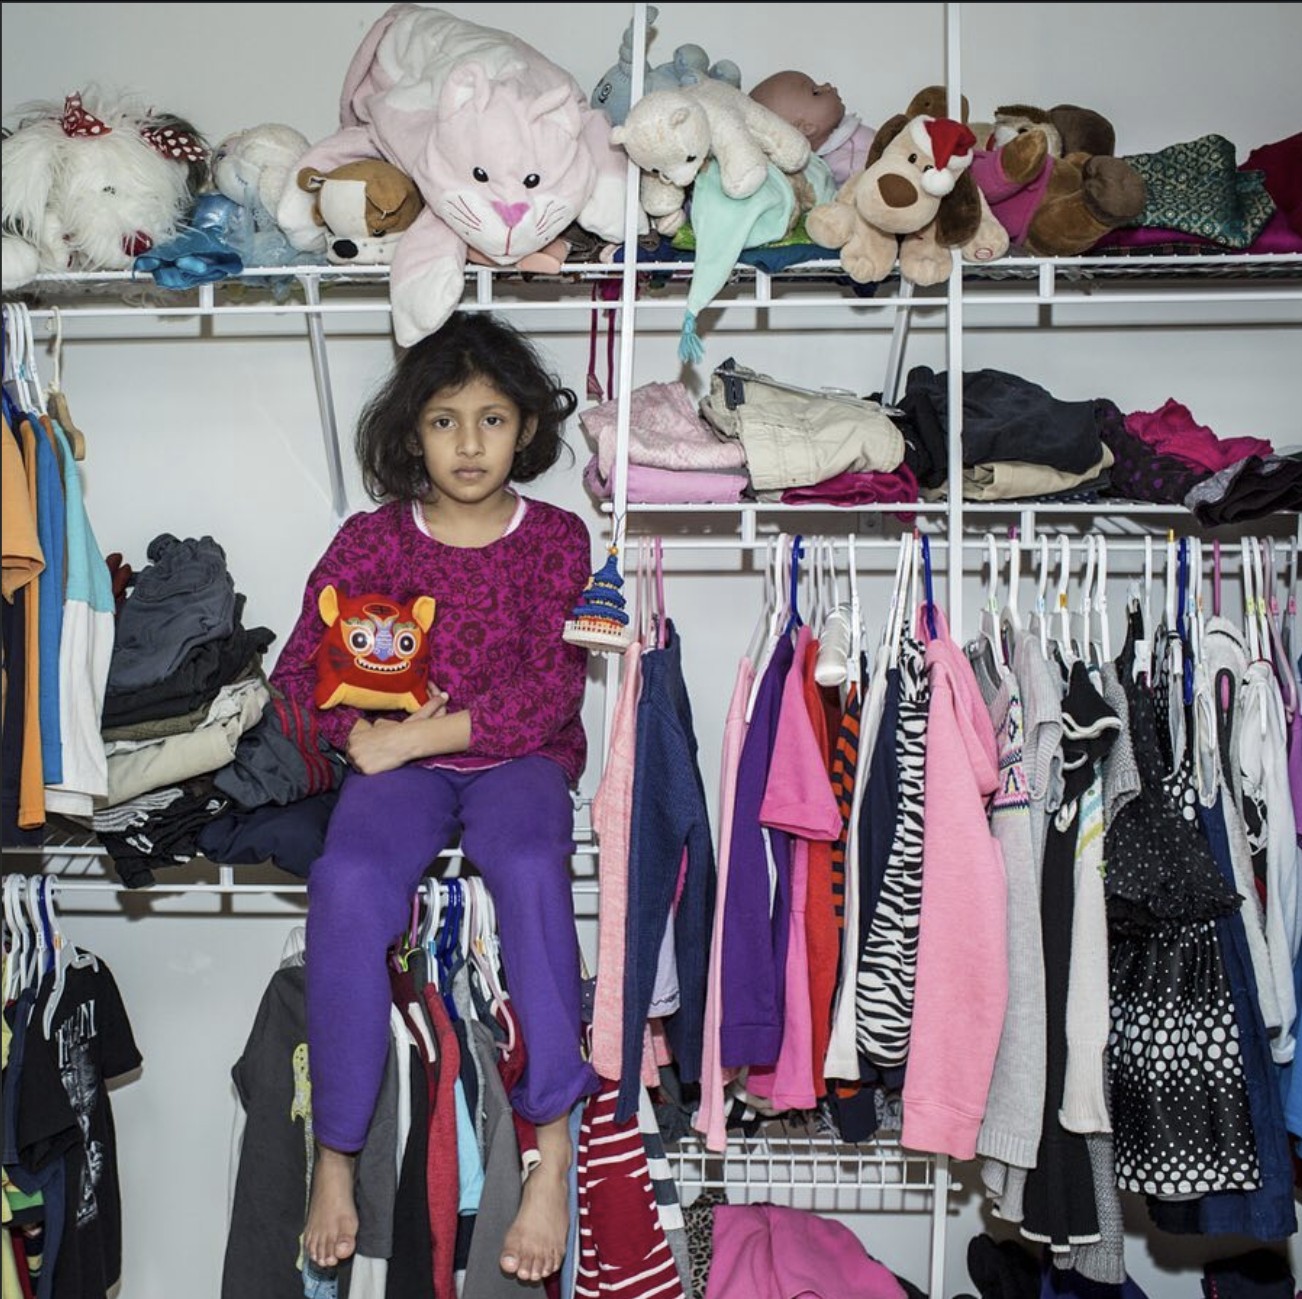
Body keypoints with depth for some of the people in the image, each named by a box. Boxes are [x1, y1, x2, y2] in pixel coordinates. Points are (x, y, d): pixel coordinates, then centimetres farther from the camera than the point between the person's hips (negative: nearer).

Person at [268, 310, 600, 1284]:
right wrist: (363, 732, -16)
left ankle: (556, 1147, -25)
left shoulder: (556, 539, 1)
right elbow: (299, 672, 5)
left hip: (517, 758, -1)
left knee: (530, 867, -34)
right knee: (349, 881, -30)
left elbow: (550, 693, -9)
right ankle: (336, 1156, -18)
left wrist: (417, 734, -17)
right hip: (398, 761, 1)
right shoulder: (373, 539, 4)